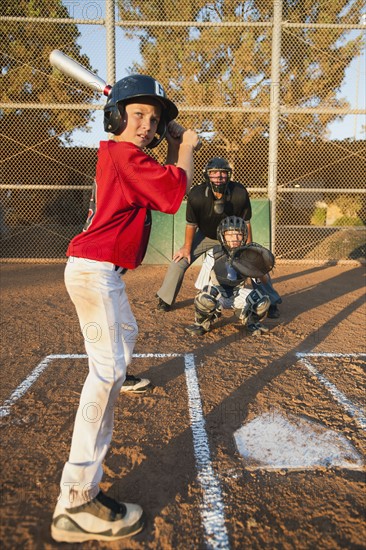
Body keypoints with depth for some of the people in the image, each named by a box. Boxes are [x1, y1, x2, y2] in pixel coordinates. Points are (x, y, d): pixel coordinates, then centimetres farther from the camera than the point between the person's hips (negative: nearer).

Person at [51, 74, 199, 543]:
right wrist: (186, 147, -1)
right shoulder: (124, 155, -12)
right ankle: (76, 502, -15)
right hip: (95, 270, -10)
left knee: (125, 333, 31)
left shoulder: (118, 154, 16)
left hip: (102, 271, 10)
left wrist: (174, 144, 14)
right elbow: (175, 192, -17)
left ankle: (116, 379, 58)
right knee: (107, 368, -16)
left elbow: (164, 187, 21)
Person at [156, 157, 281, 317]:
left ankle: (271, 302, 12)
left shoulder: (240, 193, -28)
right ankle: (165, 299, 14)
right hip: (205, 236, 0)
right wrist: (187, 248, -7)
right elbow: (191, 224, -15)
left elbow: (245, 223, -15)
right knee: (179, 260, -8)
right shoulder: (196, 195, -30)